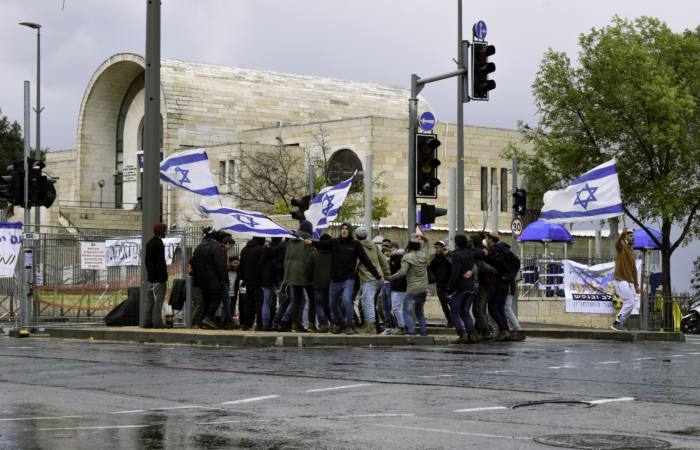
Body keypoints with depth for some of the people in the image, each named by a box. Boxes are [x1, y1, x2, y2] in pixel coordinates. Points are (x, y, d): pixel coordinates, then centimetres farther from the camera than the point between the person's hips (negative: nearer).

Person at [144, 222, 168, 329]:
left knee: (150, 299, 11)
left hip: (151, 277, 10)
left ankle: (147, 321, 12)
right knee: (158, 299, -9)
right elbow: (160, 262, -19)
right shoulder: (158, 244, -14)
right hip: (158, 278, -10)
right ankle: (157, 322, -11)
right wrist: (163, 277, -19)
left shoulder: (149, 243, 17)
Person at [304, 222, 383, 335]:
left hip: (348, 280, -3)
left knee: (347, 301, -23)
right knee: (332, 305, 13)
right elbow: (322, 244, -13)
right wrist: (312, 243, -36)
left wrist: (378, 276, 3)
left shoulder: (355, 244, 2)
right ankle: (341, 323, 37)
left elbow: (366, 261, 4)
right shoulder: (334, 243, 5)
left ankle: (349, 326, -7)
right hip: (335, 280, 3)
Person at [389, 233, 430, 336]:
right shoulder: (423, 255, 7)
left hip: (412, 291, -7)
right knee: (419, 312, 20)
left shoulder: (407, 257, -10)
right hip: (423, 290, 7)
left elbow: (402, 272, -21)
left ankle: (412, 333, -20)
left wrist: (391, 277, -10)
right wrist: (422, 236, 8)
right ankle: (424, 333, 17)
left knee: (407, 312, -6)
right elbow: (426, 242, 25)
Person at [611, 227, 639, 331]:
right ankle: (617, 323, -7)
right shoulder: (622, 247, -4)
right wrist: (622, 234, -51)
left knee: (629, 305, 6)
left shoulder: (632, 252, 20)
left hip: (630, 283, 8)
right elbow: (617, 242, -30)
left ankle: (620, 323, 16)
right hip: (621, 281, -8)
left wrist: (636, 285, 20)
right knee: (629, 303, -15)